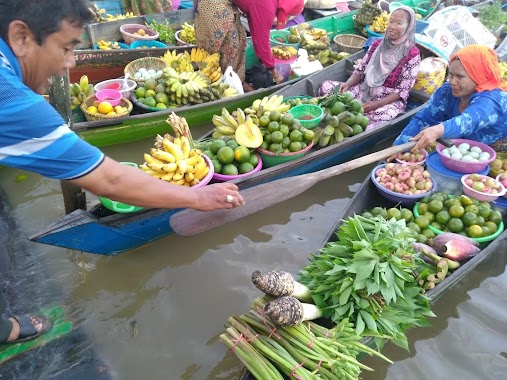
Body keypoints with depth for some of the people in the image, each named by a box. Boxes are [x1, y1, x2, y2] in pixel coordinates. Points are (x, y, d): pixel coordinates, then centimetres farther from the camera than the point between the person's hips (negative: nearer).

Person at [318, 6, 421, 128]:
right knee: (326, 86, -11)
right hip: (365, 91, 5)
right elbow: (360, 70, 9)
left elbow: (402, 91, -12)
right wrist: (347, 84, -14)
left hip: (390, 100, -5)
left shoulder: (412, 53, -7)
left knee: (388, 115, -42)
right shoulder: (377, 44, 8)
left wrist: (377, 104, -25)